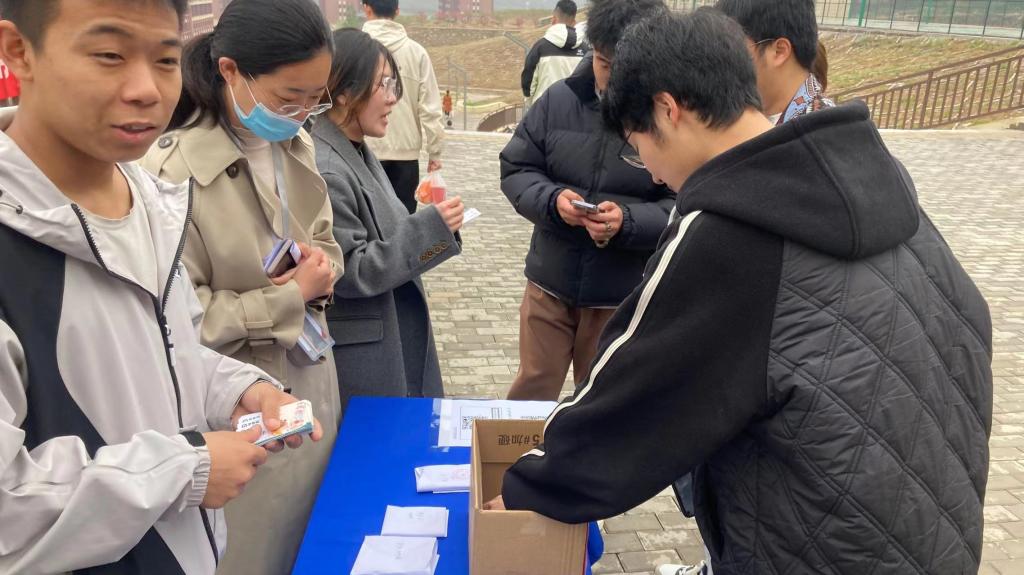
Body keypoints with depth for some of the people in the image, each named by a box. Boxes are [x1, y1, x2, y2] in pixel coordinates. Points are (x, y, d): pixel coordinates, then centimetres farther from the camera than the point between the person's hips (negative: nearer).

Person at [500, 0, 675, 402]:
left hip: (623, 296, -2)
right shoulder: (559, 100, -3)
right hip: (550, 283, 2)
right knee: (533, 390, 16)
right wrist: (551, 199, -17)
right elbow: (514, 169, 3)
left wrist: (628, 221, -29)